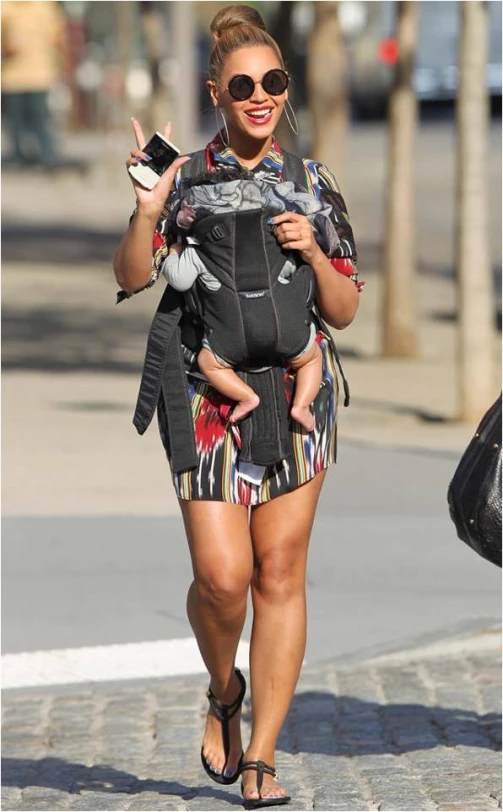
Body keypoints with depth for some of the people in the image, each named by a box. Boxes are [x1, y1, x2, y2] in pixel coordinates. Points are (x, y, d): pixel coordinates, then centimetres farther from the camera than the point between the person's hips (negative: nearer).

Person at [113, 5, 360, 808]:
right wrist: (149, 211, -24)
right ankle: (224, 692, 21)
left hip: (296, 388, 2)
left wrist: (312, 252, -10)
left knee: (280, 574, 0)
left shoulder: (313, 185, 8)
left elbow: (344, 312, 8)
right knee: (222, 575, -11)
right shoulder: (188, 177, 3)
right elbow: (132, 277, -8)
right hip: (208, 395, -2)